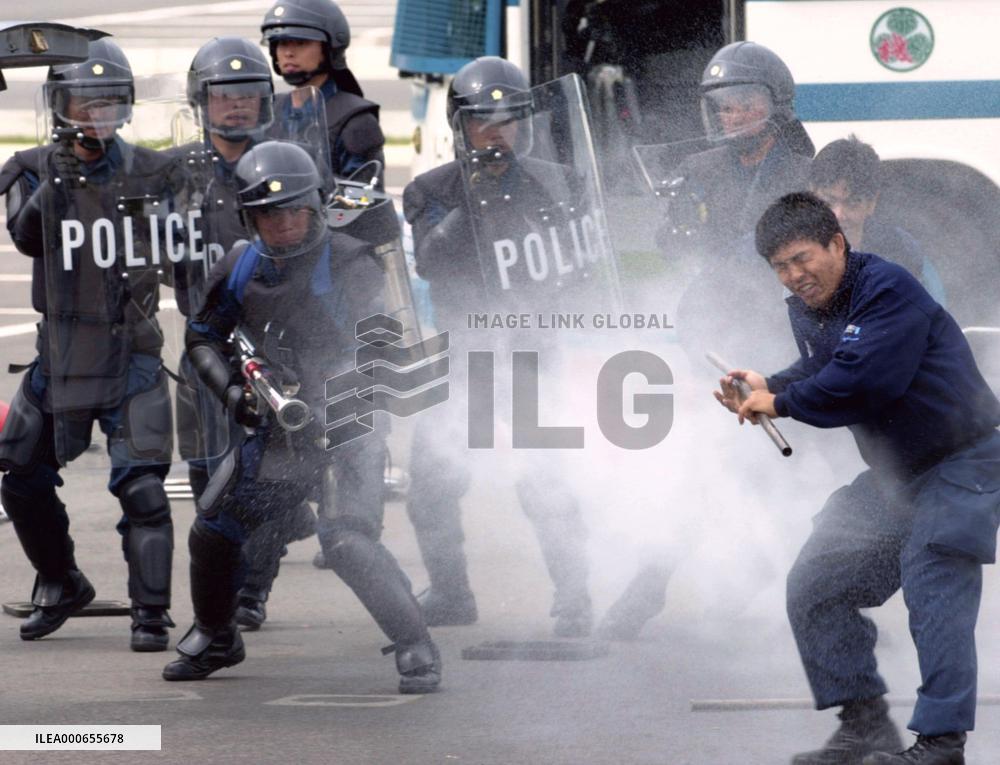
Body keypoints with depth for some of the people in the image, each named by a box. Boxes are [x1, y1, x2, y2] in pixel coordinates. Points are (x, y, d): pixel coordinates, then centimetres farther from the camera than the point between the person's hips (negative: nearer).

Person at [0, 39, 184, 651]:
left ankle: (152, 614, -7)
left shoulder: (151, 174, 1)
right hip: (61, 351, 3)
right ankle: (61, 585, 31)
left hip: (130, 353, -3)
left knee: (141, 484, -14)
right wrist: (58, 181, -27)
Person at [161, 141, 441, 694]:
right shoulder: (240, 269, 0)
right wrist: (230, 389, -5)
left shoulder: (350, 265, -16)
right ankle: (215, 638, 34)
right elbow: (203, 336, 13)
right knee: (213, 531, 9)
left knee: (347, 541, -25)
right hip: (278, 429, 6)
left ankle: (417, 648, -14)